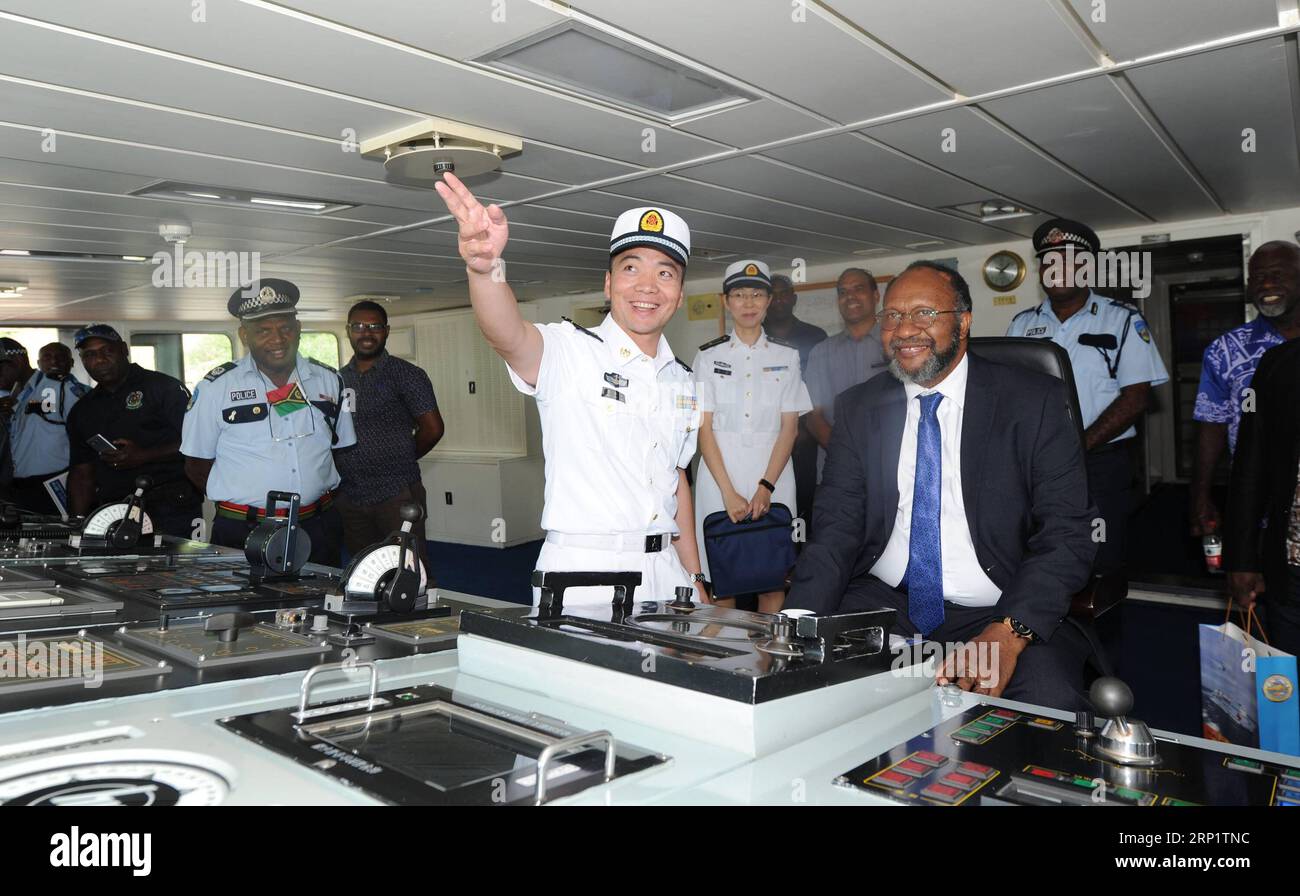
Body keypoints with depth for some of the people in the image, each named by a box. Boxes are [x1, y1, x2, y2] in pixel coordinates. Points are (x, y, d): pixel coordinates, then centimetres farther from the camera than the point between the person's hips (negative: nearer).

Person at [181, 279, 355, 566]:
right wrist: (241, 501, -2)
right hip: (242, 533, -3)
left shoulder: (329, 380, 6)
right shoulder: (216, 387, -3)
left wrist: (322, 496, 4)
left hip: (319, 529, 3)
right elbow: (197, 465, 3)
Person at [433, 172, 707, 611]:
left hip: (665, 572, 6)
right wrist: (485, 266, -49)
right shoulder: (568, 352, -6)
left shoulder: (682, 381, 12)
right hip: (582, 574, -5)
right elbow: (508, 336, -28)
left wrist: (695, 580, 17)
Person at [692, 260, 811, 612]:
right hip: (721, 475, -1)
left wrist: (766, 487, -11)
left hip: (773, 477, 1)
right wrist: (729, 492, -11)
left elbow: (789, 426, 2)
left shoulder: (787, 356, 9)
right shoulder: (709, 356, 6)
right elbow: (704, 429, 0)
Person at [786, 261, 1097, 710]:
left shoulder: (1035, 401, -1)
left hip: (1001, 614, -1)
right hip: (883, 602, 2)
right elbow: (837, 529, 1)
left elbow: (1066, 534, -6)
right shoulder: (857, 408, 7)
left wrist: (1009, 632, -23)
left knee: (1050, 702, -30)